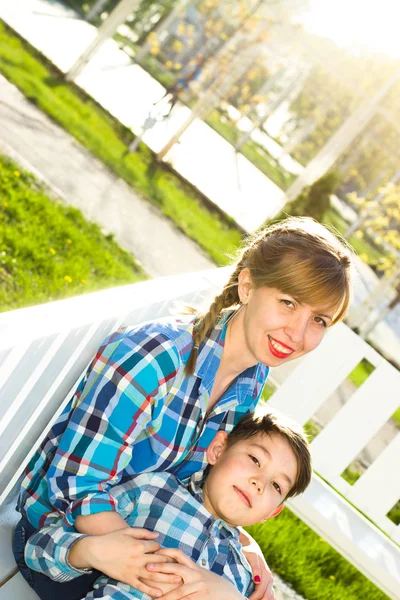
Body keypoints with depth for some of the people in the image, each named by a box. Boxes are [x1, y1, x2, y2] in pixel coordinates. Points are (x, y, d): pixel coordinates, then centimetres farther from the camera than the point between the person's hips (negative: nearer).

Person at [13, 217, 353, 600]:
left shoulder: (253, 377, -8)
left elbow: (198, 479, 3)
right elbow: (80, 488, -29)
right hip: (61, 536, -6)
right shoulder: (152, 358, -32)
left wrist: (243, 546, -14)